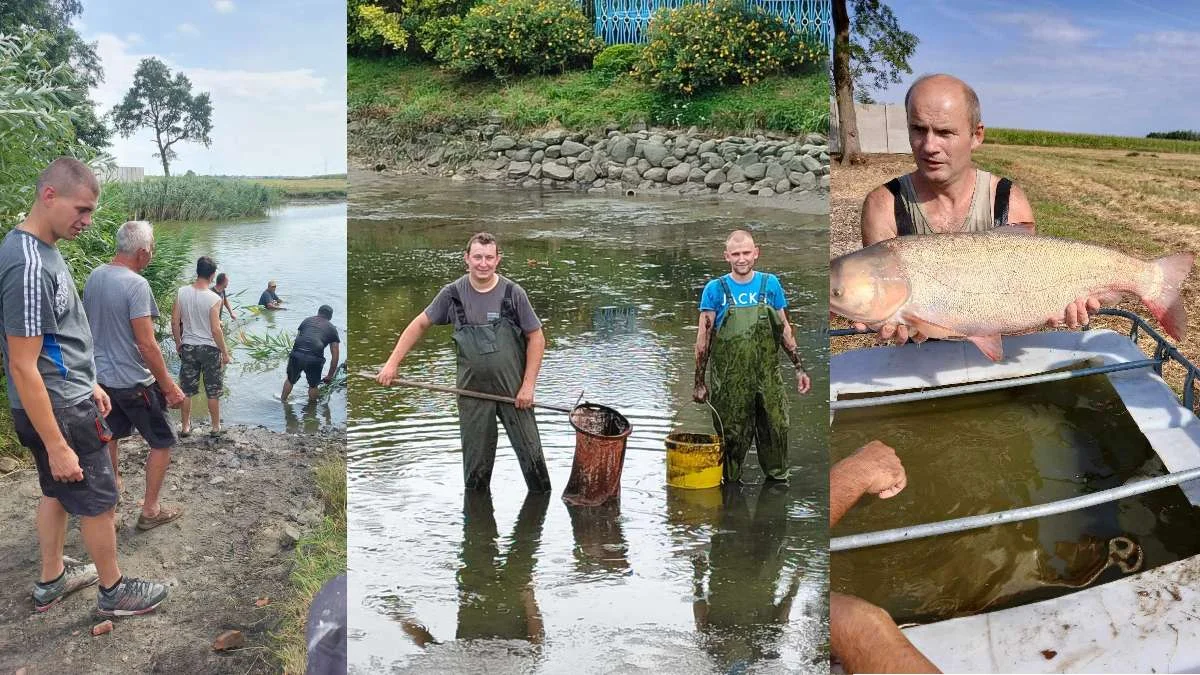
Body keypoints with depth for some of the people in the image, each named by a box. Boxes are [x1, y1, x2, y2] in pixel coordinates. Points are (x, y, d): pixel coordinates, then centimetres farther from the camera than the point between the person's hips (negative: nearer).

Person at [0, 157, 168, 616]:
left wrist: (88, 385, 22)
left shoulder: (42, 249, 4)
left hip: (66, 397, 9)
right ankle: (114, 592, 22)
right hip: (58, 410, -9)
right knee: (99, 502, 6)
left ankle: (51, 581, 36)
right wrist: (57, 446, -23)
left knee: (56, 492, 21)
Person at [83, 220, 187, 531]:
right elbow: (147, 345, -24)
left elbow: (90, 325, 13)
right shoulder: (136, 284, -23)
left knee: (111, 435, 25)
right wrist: (169, 387, -17)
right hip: (133, 381, -8)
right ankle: (150, 511, 12)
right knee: (162, 443, 8)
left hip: (101, 375, 8)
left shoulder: (94, 276, 1)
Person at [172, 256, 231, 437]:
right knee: (213, 392, 10)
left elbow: (175, 321, -1)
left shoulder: (182, 292, -6)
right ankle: (216, 427, 20)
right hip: (210, 348, -3)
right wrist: (225, 353, -6)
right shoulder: (214, 299, -18)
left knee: (186, 390, 14)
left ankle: (185, 427, 23)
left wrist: (178, 343, 14)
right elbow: (216, 330, -17)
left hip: (188, 347, 3)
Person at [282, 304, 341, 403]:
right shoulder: (332, 329, 19)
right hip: (314, 359, -2)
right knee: (313, 385, 21)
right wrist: (330, 376, 26)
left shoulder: (307, 320, 25)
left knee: (290, 380, 26)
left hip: (297, 354, 2)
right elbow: (335, 356, 17)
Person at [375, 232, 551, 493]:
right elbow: (420, 325, 8)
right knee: (476, 463, 9)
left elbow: (536, 337, -2)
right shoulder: (453, 293, -2)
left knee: (530, 452, 4)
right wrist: (392, 362, 1)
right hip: (473, 392, 1)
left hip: (513, 391, -1)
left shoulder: (513, 293, -7)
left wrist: (528, 385, -8)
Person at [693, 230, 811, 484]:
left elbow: (784, 329, 12)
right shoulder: (715, 289, -1)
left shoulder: (770, 284, 5)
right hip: (729, 380, -2)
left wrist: (799, 368, 7)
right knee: (732, 436, 4)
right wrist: (700, 383, -3)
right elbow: (703, 338, 0)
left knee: (775, 429, 3)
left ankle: (777, 477, 22)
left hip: (768, 376, 2)